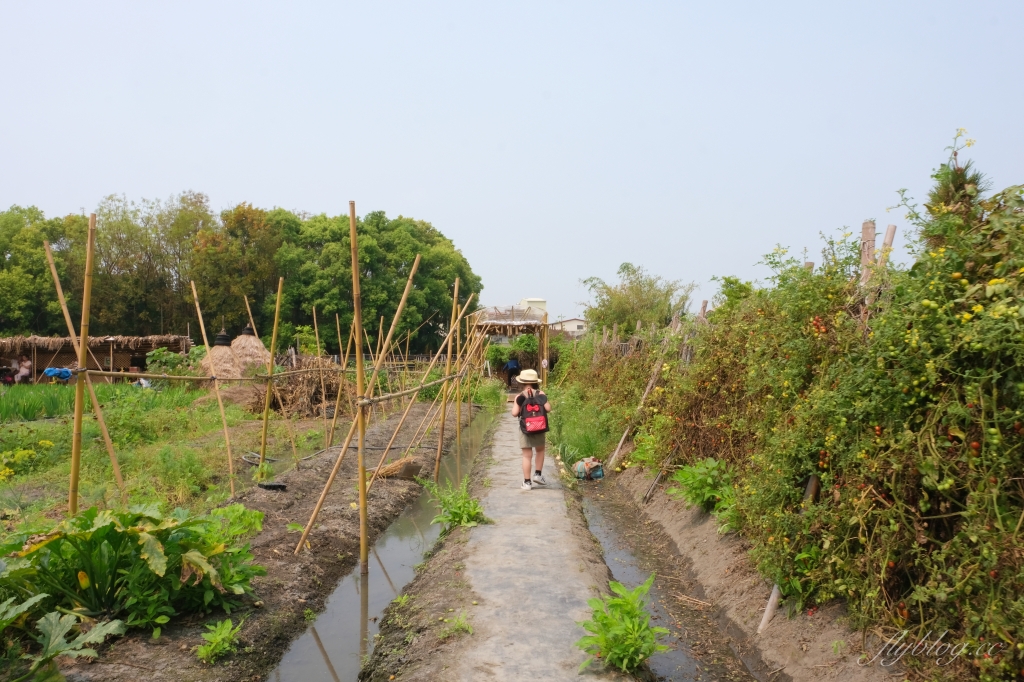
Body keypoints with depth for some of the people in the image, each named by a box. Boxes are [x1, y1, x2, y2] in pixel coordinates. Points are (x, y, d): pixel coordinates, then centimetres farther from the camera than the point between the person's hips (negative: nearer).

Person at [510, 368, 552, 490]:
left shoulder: (519, 397, -6)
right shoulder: (540, 394, -5)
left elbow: (514, 413, -12)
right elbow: (548, 409, -10)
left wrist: (516, 404, 7)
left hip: (525, 428, 0)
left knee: (527, 455, 4)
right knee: (540, 450, 23)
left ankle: (527, 482, 5)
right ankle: (538, 474, 17)